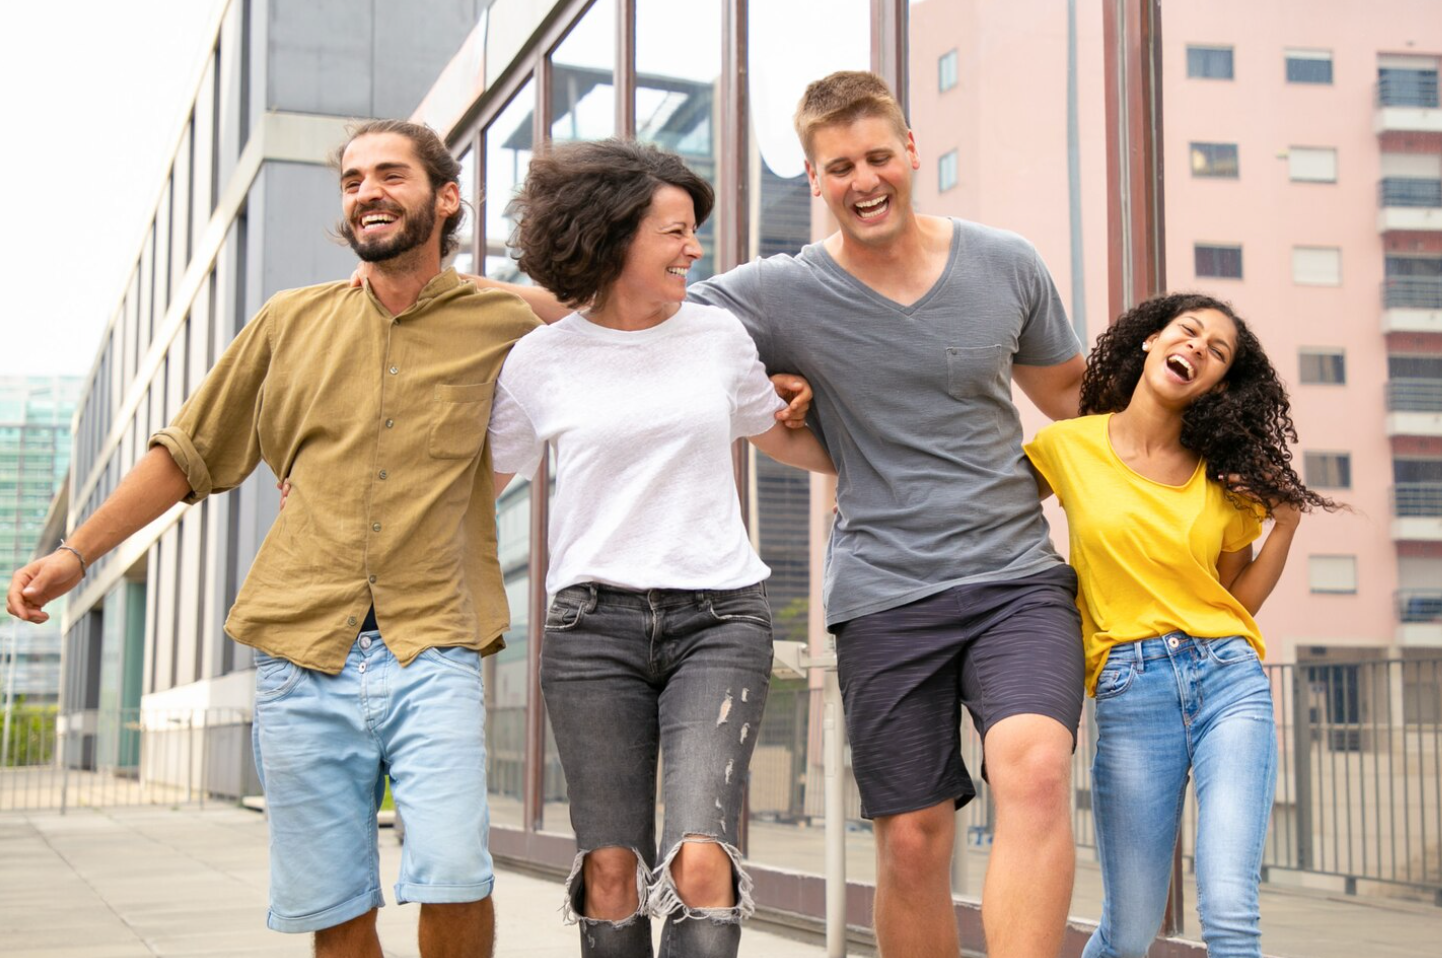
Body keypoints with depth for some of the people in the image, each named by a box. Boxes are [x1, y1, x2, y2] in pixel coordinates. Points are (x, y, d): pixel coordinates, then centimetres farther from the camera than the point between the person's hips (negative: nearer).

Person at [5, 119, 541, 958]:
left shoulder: (505, 325, 7)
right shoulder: (293, 321, 13)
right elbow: (189, 451, 21)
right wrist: (76, 553, 16)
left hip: (432, 652, -2)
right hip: (304, 656, 2)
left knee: (453, 876, -20)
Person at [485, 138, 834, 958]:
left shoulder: (719, 336, 8)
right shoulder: (540, 360, 3)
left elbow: (777, 437, 26)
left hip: (718, 618, 0)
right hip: (595, 622, 0)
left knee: (700, 861, -16)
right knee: (612, 869, -2)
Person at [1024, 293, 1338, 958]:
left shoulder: (1226, 480, 10)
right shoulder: (1068, 447, 3)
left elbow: (1238, 600, 14)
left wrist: (1287, 522, 3)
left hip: (1229, 679, 2)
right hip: (1130, 690, -1)